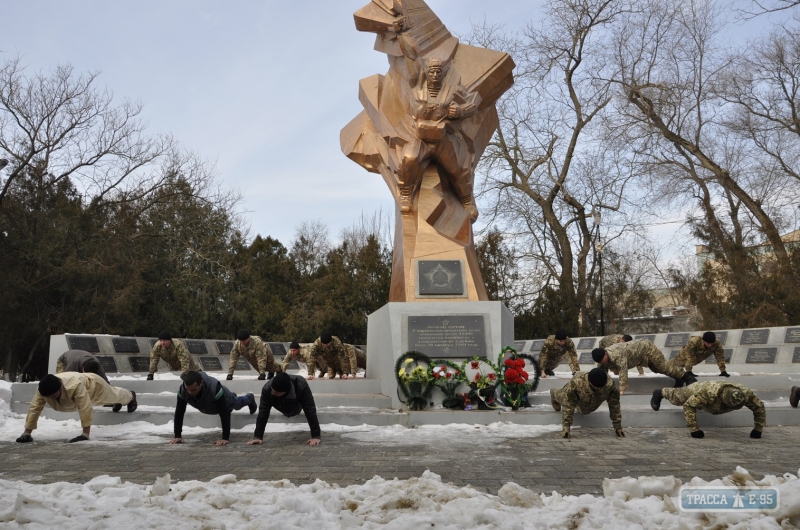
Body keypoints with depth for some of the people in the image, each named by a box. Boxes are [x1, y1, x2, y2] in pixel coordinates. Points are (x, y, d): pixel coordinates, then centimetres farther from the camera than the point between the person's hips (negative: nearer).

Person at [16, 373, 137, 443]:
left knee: (113, 395, 29)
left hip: (93, 384, -4)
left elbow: (85, 408, -55)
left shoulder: (75, 386, -55)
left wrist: (85, 434, -54)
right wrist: (27, 432, -34)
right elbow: (34, 408, -32)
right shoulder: (43, 390, -38)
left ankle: (130, 397, 65)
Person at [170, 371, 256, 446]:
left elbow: (224, 413, -47)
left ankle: (250, 398, 66)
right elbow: (179, 413, -31)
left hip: (224, 401, -4)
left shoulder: (214, 388, -52)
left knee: (238, 404, 31)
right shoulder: (182, 390, -41)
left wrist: (225, 438, -49)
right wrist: (177, 436, -34)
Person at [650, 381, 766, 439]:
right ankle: (660, 393, 52)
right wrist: (694, 429, -42)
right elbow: (688, 405, -44)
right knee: (677, 397, 24)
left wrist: (758, 429, -24)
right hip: (698, 388, -4)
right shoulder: (708, 392, -53)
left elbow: (759, 407, -24)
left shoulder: (745, 393, -43)